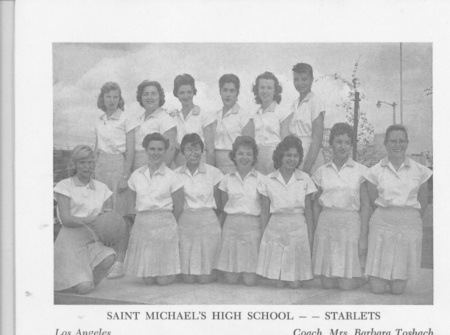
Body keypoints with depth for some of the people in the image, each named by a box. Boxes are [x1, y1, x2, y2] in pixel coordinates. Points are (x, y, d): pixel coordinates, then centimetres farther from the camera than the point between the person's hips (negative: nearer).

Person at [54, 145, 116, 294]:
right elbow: (66, 219, -8)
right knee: (83, 288, -18)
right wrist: (92, 219, -24)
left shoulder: (102, 188, 11)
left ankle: (90, 280, 0)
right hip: (71, 239, -4)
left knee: (109, 257, -29)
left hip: (94, 239, 4)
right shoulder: (64, 186, 0)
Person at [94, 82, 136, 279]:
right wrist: (93, 174, 12)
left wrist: (125, 177, -14)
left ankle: (120, 263, -3)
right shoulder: (99, 122, 12)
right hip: (101, 166, 5)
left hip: (118, 165, -5)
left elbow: (130, 151, -7)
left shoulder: (125, 120, -4)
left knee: (120, 215, -6)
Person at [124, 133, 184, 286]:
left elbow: (178, 207, 2)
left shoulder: (171, 176, -2)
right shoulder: (136, 175, 7)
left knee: (164, 280, -4)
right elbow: (136, 203, 13)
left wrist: (165, 221, 7)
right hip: (141, 226, 3)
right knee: (147, 280, 1)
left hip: (165, 226, -3)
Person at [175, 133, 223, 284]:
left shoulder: (213, 173, 0)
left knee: (205, 278, -2)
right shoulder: (176, 174, 3)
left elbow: (219, 201, 6)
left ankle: (209, 274, 30)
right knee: (188, 278, 0)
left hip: (208, 222, -1)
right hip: (185, 222, 1)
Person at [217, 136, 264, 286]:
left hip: (253, 227, -1)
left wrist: (265, 233, -1)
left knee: (250, 280, -4)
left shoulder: (261, 179, 2)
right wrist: (222, 228, 10)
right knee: (231, 279, 0)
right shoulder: (227, 179, 7)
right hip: (231, 226, 2)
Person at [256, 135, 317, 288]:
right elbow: (264, 211, 7)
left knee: (295, 284, 0)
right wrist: (264, 234, 4)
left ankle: (294, 279, 31)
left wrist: (310, 234, 3)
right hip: (275, 228, 0)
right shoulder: (268, 180, 3)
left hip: (298, 228, 0)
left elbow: (308, 210, 6)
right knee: (278, 284, -1)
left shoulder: (304, 179, 3)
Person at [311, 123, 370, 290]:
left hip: (350, 224, -2)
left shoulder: (360, 171, 2)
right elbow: (316, 204, 13)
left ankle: (361, 276, 27)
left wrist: (363, 238, -5)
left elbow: (365, 206, 1)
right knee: (327, 283, 2)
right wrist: (315, 233, 7)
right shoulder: (322, 172, 8)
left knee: (346, 285, -5)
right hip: (326, 224, 2)